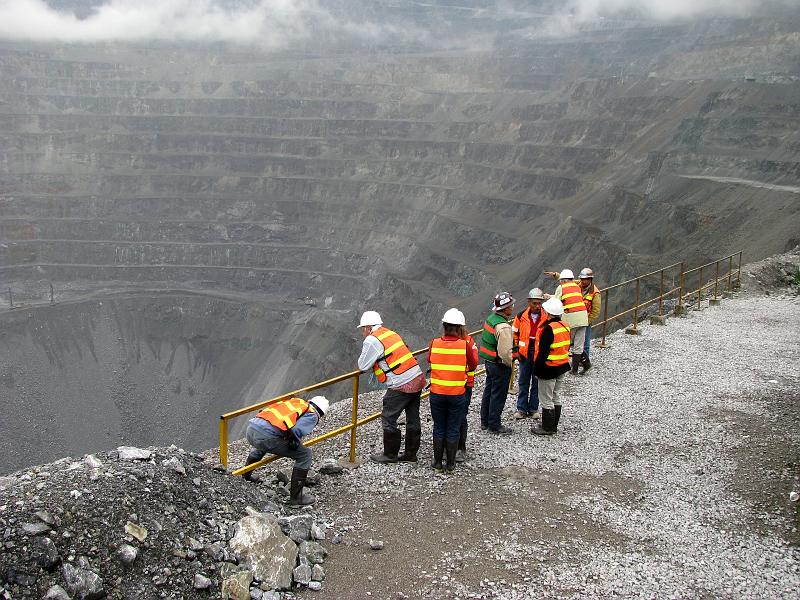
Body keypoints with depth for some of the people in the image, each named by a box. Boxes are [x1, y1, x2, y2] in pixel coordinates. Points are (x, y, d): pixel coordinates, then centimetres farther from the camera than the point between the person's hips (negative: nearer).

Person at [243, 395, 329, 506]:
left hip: (251, 427, 8)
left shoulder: (294, 401, 29)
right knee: (305, 454, 5)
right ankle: (296, 497, 9)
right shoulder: (312, 415, 8)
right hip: (267, 435, -8)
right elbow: (297, 430, -12)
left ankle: (245, 475, 61)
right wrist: (296, 443, 10)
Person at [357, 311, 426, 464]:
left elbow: (363, 366, -6)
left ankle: (390, 454, 14)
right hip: (417, 379, 9)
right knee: (413, 419, 14)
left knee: (388, 419, 5)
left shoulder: (372, 340, -10)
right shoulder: (391, 333, 15)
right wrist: (376, 365, 16)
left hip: (401, 385, -8)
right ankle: (411, 454, 25)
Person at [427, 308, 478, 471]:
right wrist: (474, 351, 23)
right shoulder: (464, 345, -12)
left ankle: (437, 462, 22)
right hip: (457, 394, -1)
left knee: (438, 428, 14)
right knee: (453, 430, 11)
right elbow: (473, 365, 4)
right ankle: (450, 463, 18)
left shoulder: (434, 343, -7)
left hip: (437, 393, 1)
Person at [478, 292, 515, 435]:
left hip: (489, 362, 9)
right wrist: (509, 363, -11)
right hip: (500, 365, -9)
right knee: (498, 395, 4)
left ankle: (485, 421, 32)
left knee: (488, 391, 20)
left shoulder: (491, 318, 2)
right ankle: (494, 425, 14)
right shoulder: (503, 327, -27)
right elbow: (505, 352, -30)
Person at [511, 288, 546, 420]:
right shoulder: (521, 316, -3)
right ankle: (521, 409, 17)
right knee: (523, 382, 8)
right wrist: (515, 351, 2)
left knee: (537, 382, 8)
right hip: (525, 354, 1)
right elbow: (514, 333, 7)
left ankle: (533, 408, 20)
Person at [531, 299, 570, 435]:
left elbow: (543, 352, -22)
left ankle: (547, 428, 11)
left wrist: (536, 370, -14)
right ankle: (553, 426, 27)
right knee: (556, 397, 18)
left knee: (546, 400, 3)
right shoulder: (565, 326, 4)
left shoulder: (548, 329, -23)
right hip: (562, 367, 9)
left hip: (549, 369, -9)